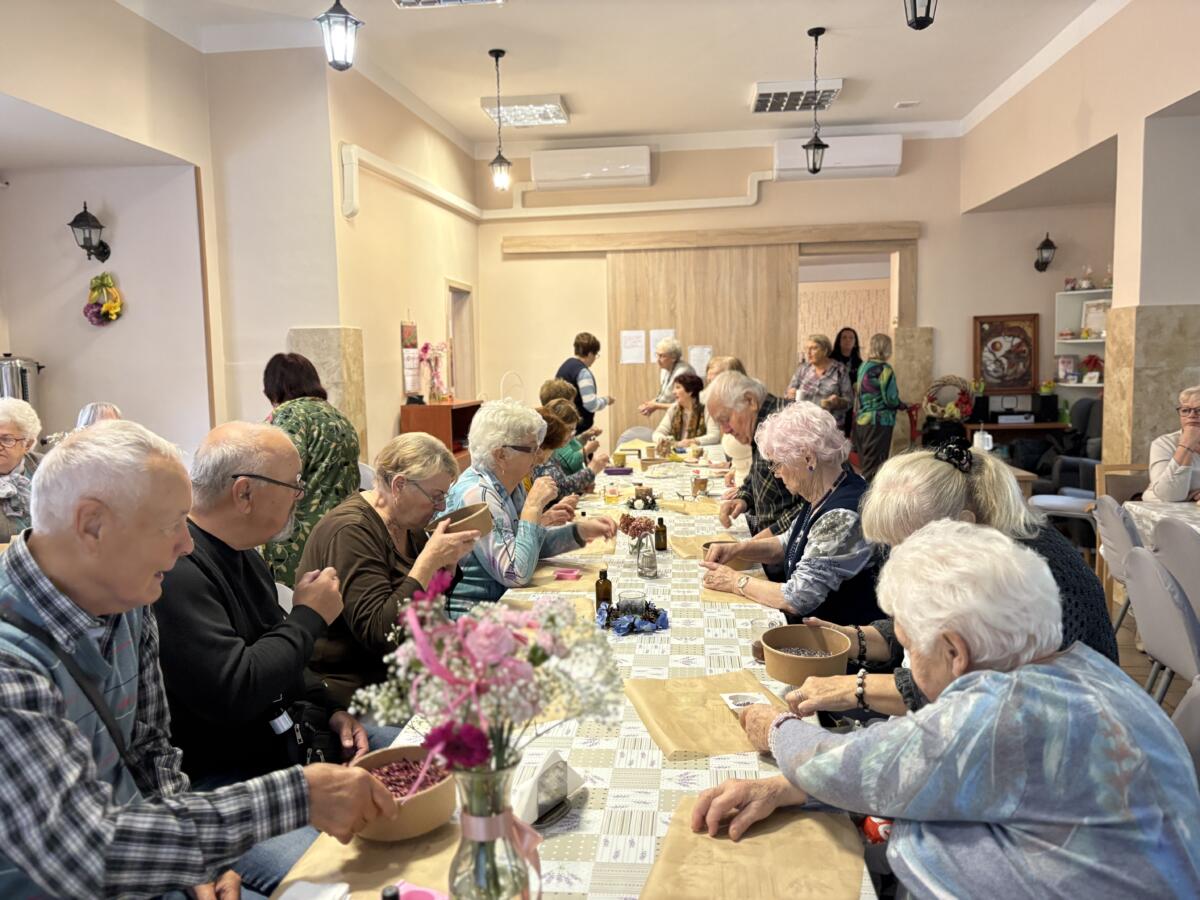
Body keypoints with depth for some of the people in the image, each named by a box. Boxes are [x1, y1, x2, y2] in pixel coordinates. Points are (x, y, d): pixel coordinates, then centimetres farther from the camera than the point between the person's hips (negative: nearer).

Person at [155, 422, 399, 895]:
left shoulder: (242, 555, 9)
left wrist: (331, 710, 6)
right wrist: (309, 617, -15)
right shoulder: (176, 572, -24)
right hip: (221, 776, -10)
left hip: (285, 737, 10)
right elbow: (232, 693, -30)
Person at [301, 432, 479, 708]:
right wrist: (430, 560, -25)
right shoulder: (350, 532, -18)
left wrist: (448, 562, -5)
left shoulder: (409, 527, 7)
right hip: (353, 686, -8)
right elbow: (378, 634, -25)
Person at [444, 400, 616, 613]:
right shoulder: (477, 495, -23)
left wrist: (581, 531, -2)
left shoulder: (510, 485, 3)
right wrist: (534, 505, -24)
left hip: (499, 601, 8)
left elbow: (536, 543, 13)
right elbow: (517, 574, -28)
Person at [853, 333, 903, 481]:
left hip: (860, 420, 7)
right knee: (874, 467, -2)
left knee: (864, 464, 14)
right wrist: (901, 405, 4)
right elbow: (891, 399, -14)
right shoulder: (884, 369, -12)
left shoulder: (862, 367, 10)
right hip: (878, 422, -7)